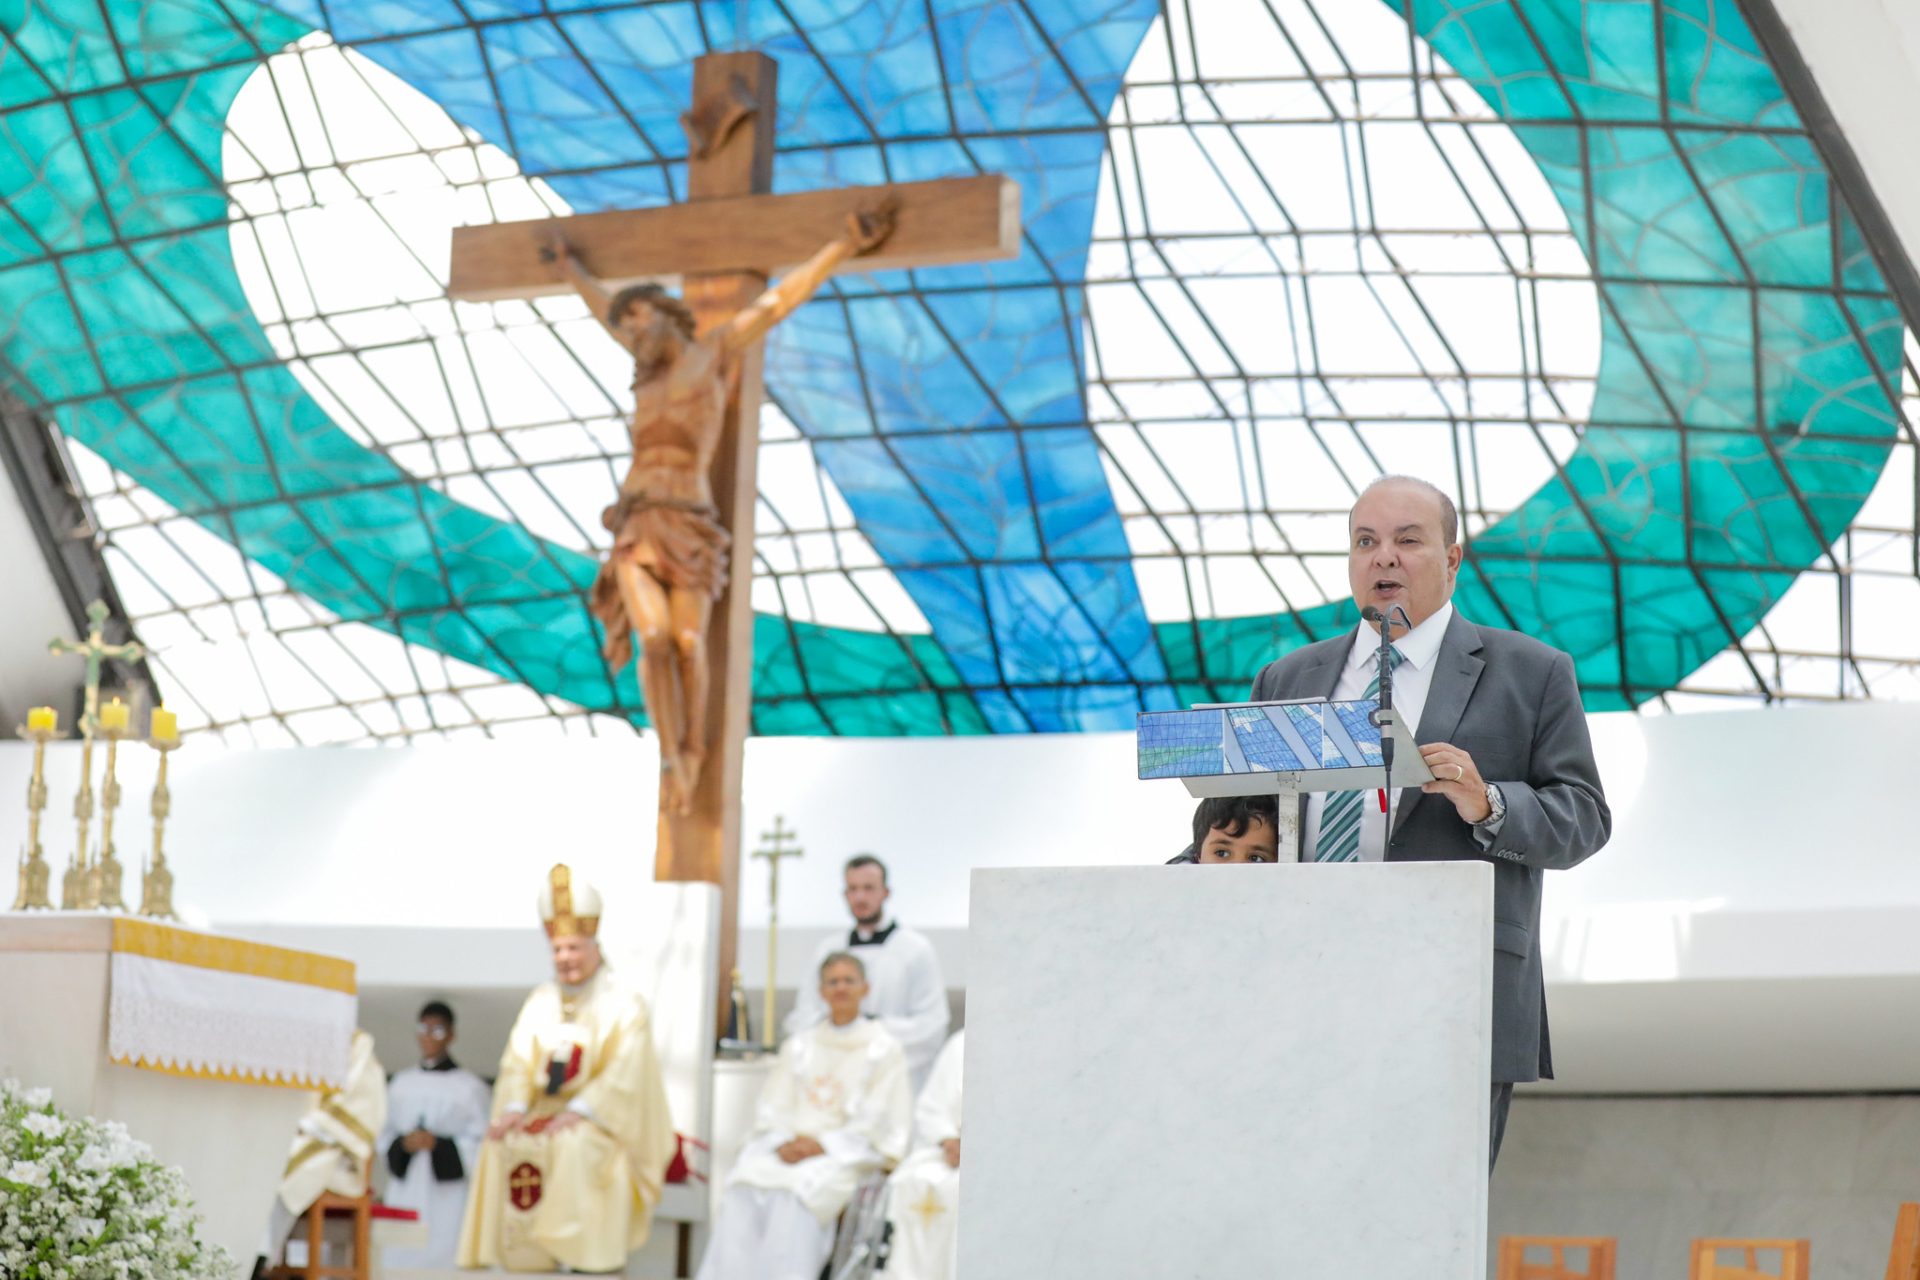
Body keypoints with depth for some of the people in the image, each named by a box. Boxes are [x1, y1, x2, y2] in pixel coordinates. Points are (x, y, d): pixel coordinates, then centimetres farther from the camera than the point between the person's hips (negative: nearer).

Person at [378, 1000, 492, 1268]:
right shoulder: (401, 1083, 14)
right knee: (399, 1256, -2)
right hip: (404, 1188, 4)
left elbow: (482, 1139, -4)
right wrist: (402, 1144, -7)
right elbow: (384, 1130, 14)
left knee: (440, 1254, -11)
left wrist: (439, 1145, -13)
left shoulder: (469, 1086, 1)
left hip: (447, 1189, -4)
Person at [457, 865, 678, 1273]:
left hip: (603, 1119, -4)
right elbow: (517, 1062, 4)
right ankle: (528, 1259, -21)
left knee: (573, 1146, -34)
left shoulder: (624, 1005, -1)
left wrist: (577, 1112, -25)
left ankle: (581, 1252, -30)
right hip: (547, 1109, 5)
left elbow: (623, 1076, -13)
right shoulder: (540, 1002, 13)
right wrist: (514, 1108, -15)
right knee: (504, 1143, -23)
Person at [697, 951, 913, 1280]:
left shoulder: (884, 1049, 9)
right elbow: (770, 1108, 15)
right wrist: (782, 1142, -7)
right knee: (744, 1188, -28)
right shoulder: (798, 1046, 22)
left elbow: (877, 1121, 1)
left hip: (847, 1152, -4)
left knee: (793, 1194, -35)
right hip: (787, 1148, 4)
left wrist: (823, 1144, -12)